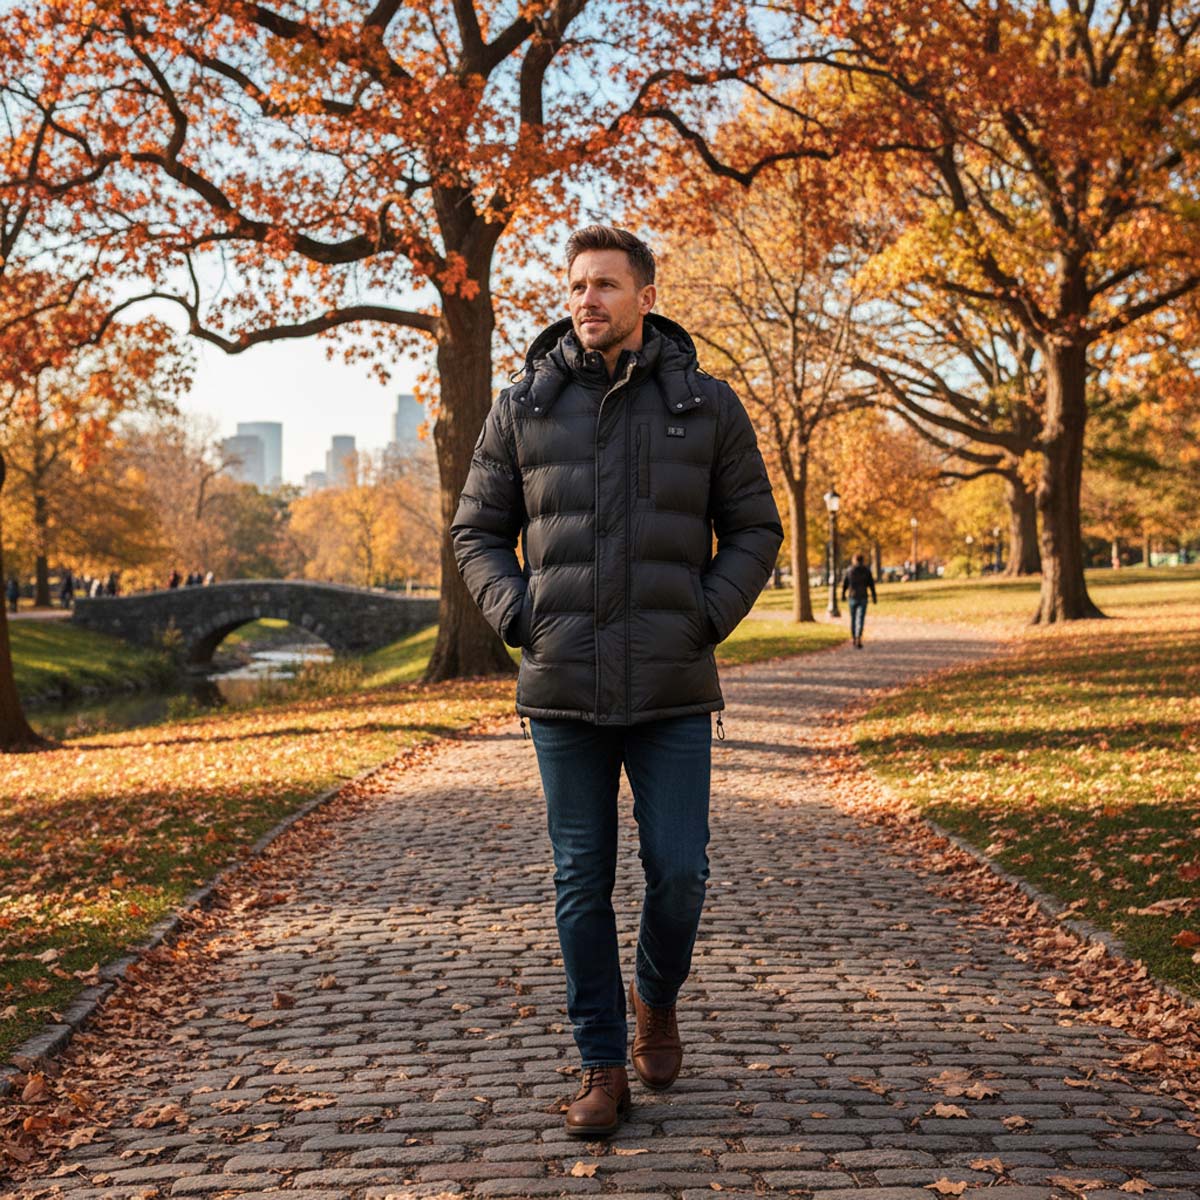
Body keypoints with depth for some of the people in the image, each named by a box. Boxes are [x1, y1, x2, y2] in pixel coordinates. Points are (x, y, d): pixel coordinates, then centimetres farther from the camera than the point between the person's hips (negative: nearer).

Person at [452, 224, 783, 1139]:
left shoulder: (707, 405, 3)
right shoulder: (525, 409, 5)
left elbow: (755, 530, 8)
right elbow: (478, 531, 11)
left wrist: (706, 619, -5)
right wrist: (518, 619, -3)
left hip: (672, 691, -1)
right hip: (563, 690, 1)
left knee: (679, 871, 0)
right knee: (582, 884, 6)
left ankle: (657, 996, 32)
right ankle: (602, 1067, 18)